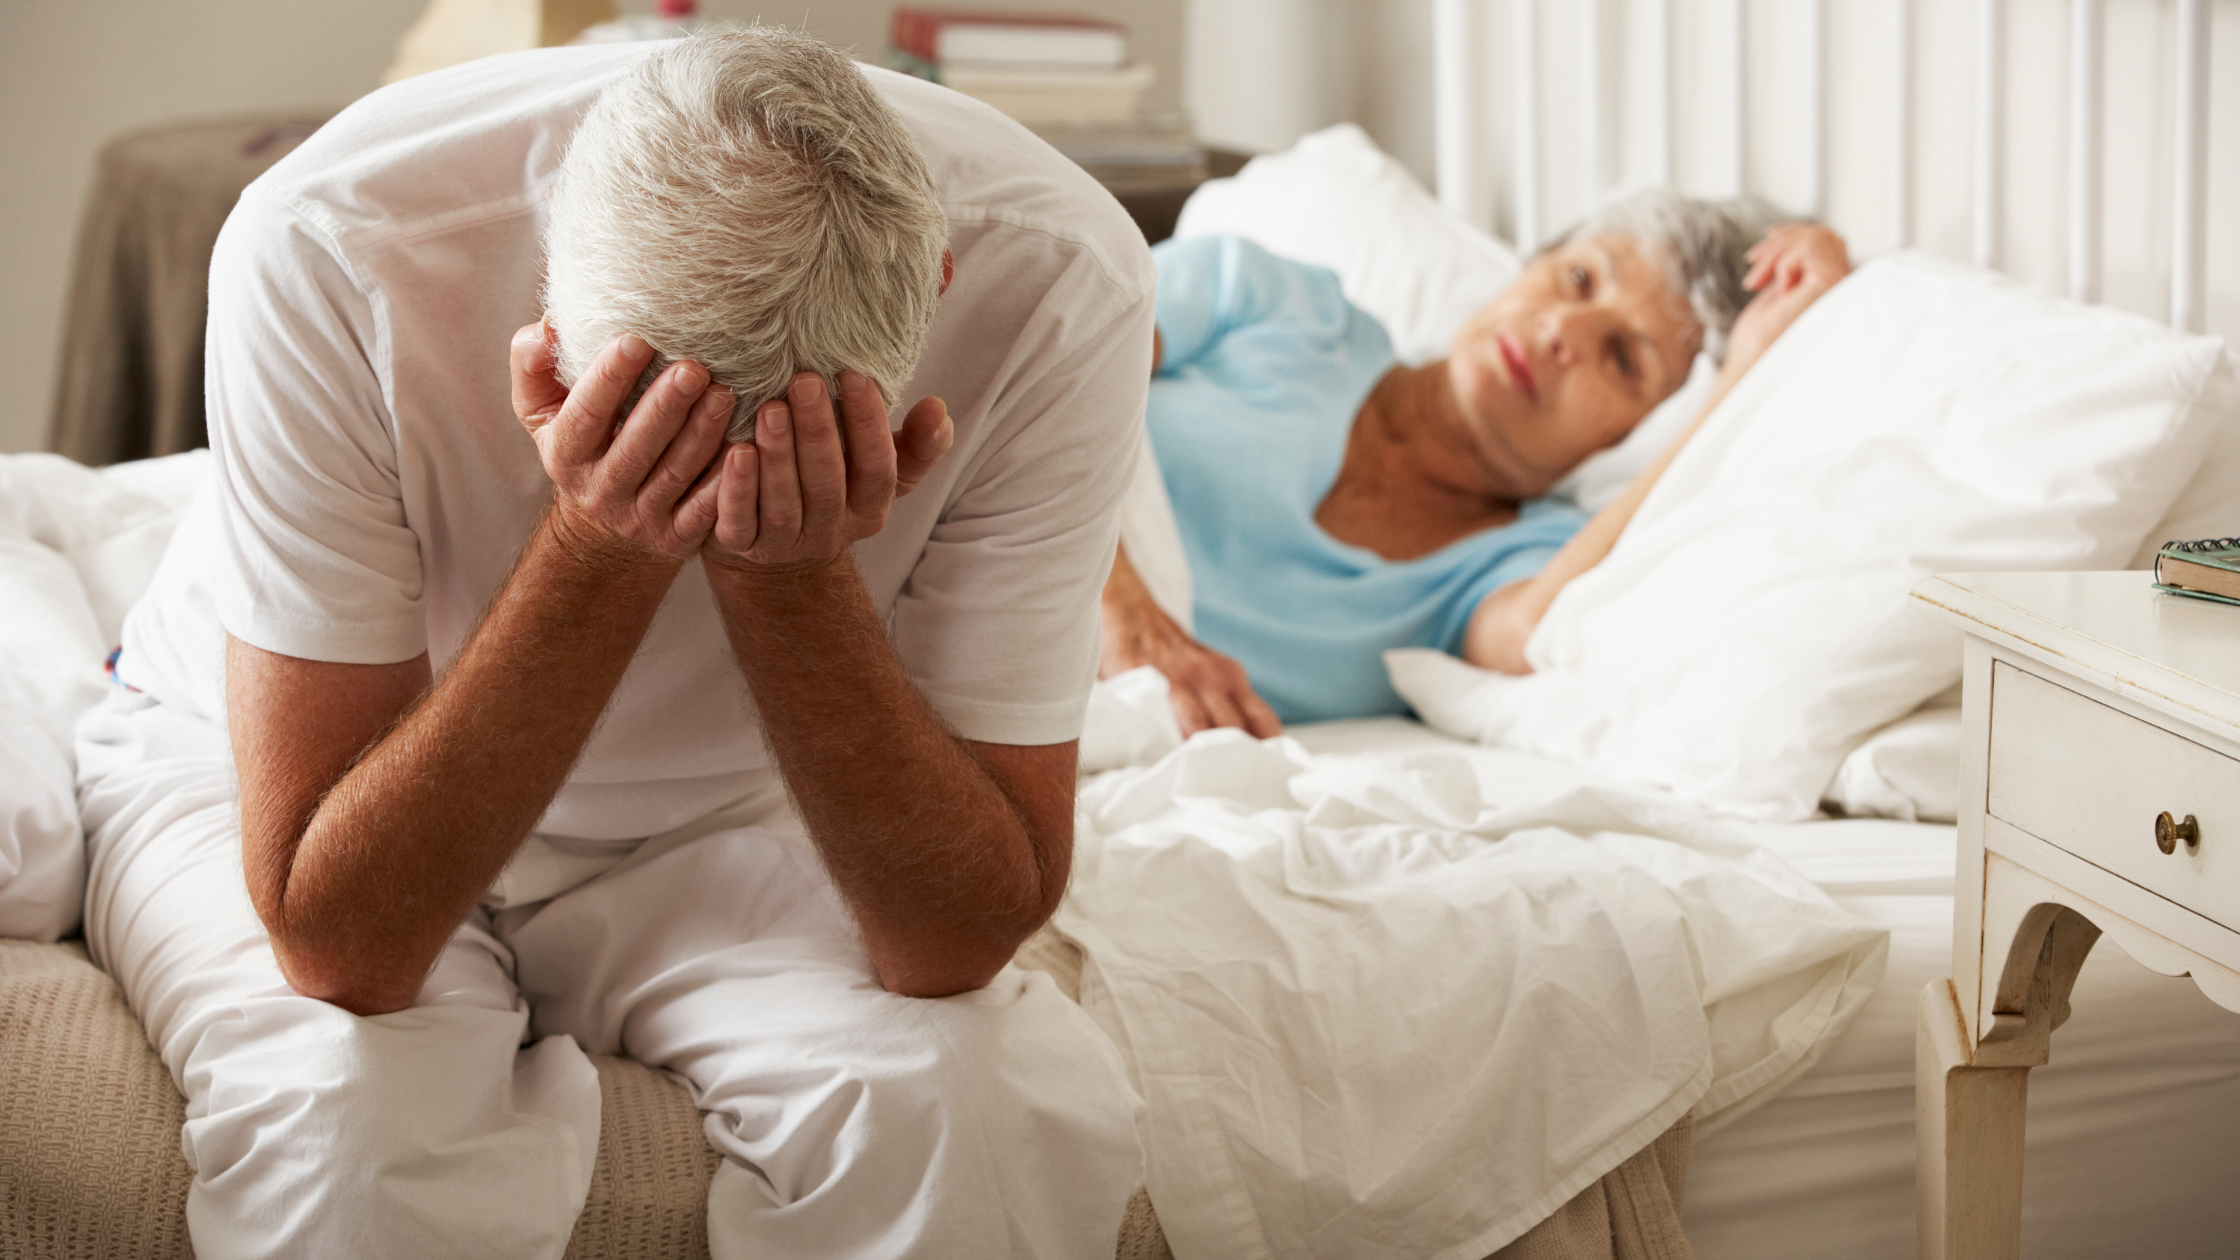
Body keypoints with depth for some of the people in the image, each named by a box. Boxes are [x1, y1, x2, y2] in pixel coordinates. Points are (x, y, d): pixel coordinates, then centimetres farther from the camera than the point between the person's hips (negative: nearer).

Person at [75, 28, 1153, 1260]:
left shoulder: (1055, 281, -28)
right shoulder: (321, 249, -32)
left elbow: (965, 941, -25)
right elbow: (334, 941, -31)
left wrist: (794, 573, -40)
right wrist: (603, 548, -42)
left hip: (723, 825, 2)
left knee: (999, 1111, -27)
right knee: (355, 1124, -33)